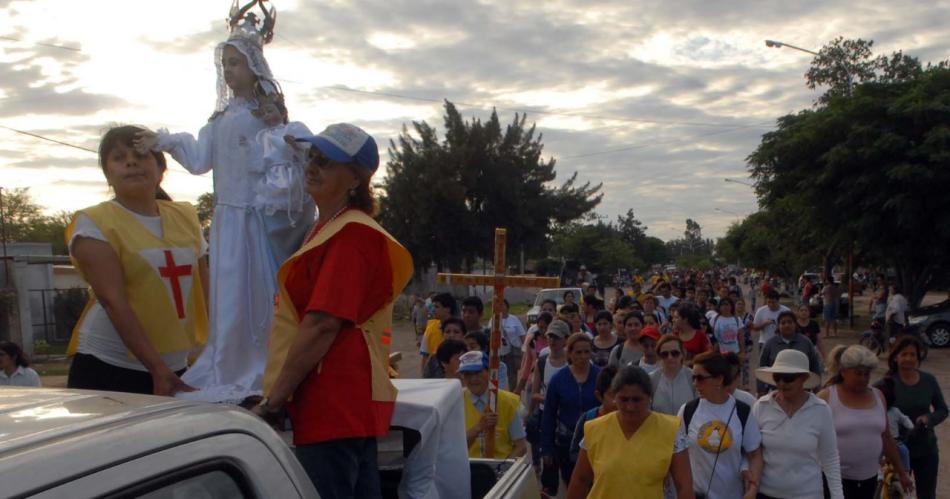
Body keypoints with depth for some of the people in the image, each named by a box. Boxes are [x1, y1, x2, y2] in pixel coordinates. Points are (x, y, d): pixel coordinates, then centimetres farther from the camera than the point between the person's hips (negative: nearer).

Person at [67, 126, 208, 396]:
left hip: (176, 368, 4)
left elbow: (206, 291, 12)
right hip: (108, 368, -4)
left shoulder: (185, 217, 9)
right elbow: (113, 300, -16)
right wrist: (156, 368, -23)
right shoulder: (94, 223, -6)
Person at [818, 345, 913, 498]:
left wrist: (901, 472, 16)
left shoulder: (877, 396, 6)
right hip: (835, 478, -5)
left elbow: (886, 438, 13)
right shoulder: (826, 398, -9)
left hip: (868, 478, 5)